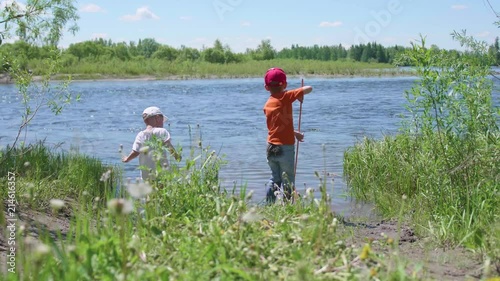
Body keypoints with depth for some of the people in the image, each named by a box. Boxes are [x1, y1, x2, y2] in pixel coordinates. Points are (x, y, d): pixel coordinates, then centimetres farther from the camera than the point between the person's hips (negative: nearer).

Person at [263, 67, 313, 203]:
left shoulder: (267, 105, 8)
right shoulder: (285, 96, -10)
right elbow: (308, 89, -14)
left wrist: (295, 133, 27)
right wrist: (301, 95, 7)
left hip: (271, 147, 6)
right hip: (286, 147, -6)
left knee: (274, 179, 18)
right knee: (288, 182, 3)